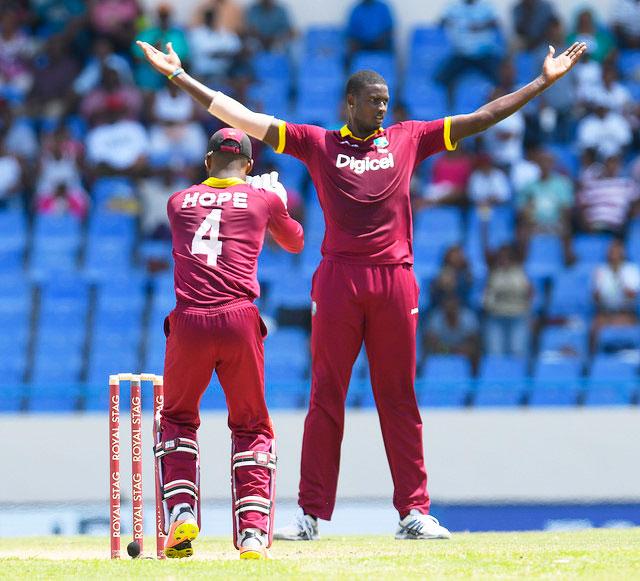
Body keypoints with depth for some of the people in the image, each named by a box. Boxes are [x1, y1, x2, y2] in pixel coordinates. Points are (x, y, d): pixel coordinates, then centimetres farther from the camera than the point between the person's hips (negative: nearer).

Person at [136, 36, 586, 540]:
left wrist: (545, 81, 12)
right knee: (326, 398, 0)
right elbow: (241, 118, 6)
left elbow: (484, 118, 15)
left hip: (395, 280, 1)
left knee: (400, 399, 4)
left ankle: (415, 512, 5)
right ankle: (311, 514, 0)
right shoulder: (317, 142, 9)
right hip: (338, 279, -1)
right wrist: (179, 76, 1)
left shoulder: (408, 139, 14)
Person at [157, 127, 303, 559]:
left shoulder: (179, 202, 16)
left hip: (189, 323, 1)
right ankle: (253, 531, 0)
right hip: (240, 321, -1)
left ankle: (182, 512, 3)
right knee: (251, 426, 14)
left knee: (177, 418, 22)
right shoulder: (263, 199, 13)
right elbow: (294, 242, 32)